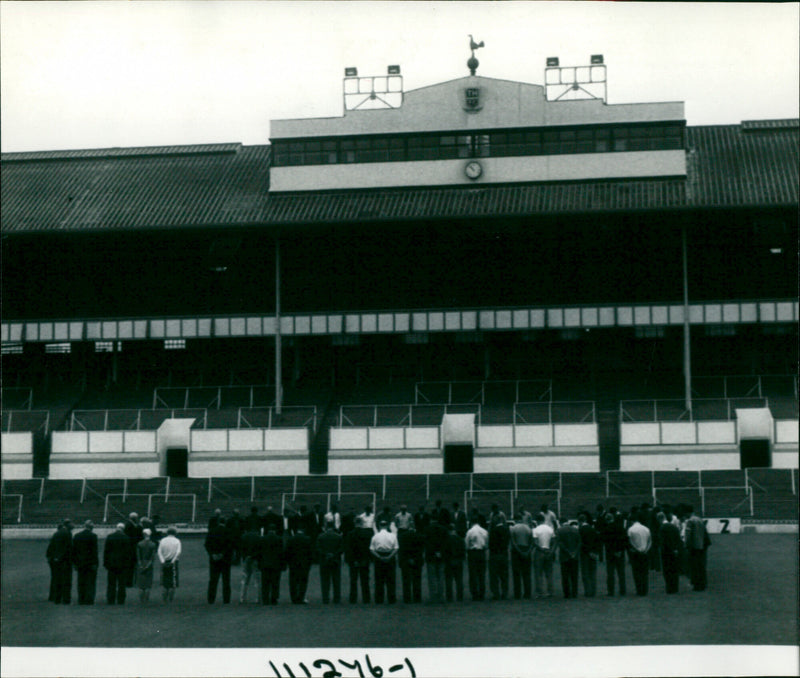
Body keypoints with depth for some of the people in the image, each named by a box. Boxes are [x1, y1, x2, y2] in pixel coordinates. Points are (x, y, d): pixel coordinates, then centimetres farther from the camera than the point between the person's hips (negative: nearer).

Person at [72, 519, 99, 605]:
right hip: (90, 563, -4)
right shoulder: (93, 536, -9)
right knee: (91, 582, 1)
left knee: (81, 583, 10)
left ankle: (81, 600, 11)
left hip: (80, 563, 5)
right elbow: (95, 551, -12)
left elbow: (73, 550, 8)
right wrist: (95, 563, -9)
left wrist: (74, 563, 13)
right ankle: (89, 600, -3)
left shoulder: (76, 536, 6)